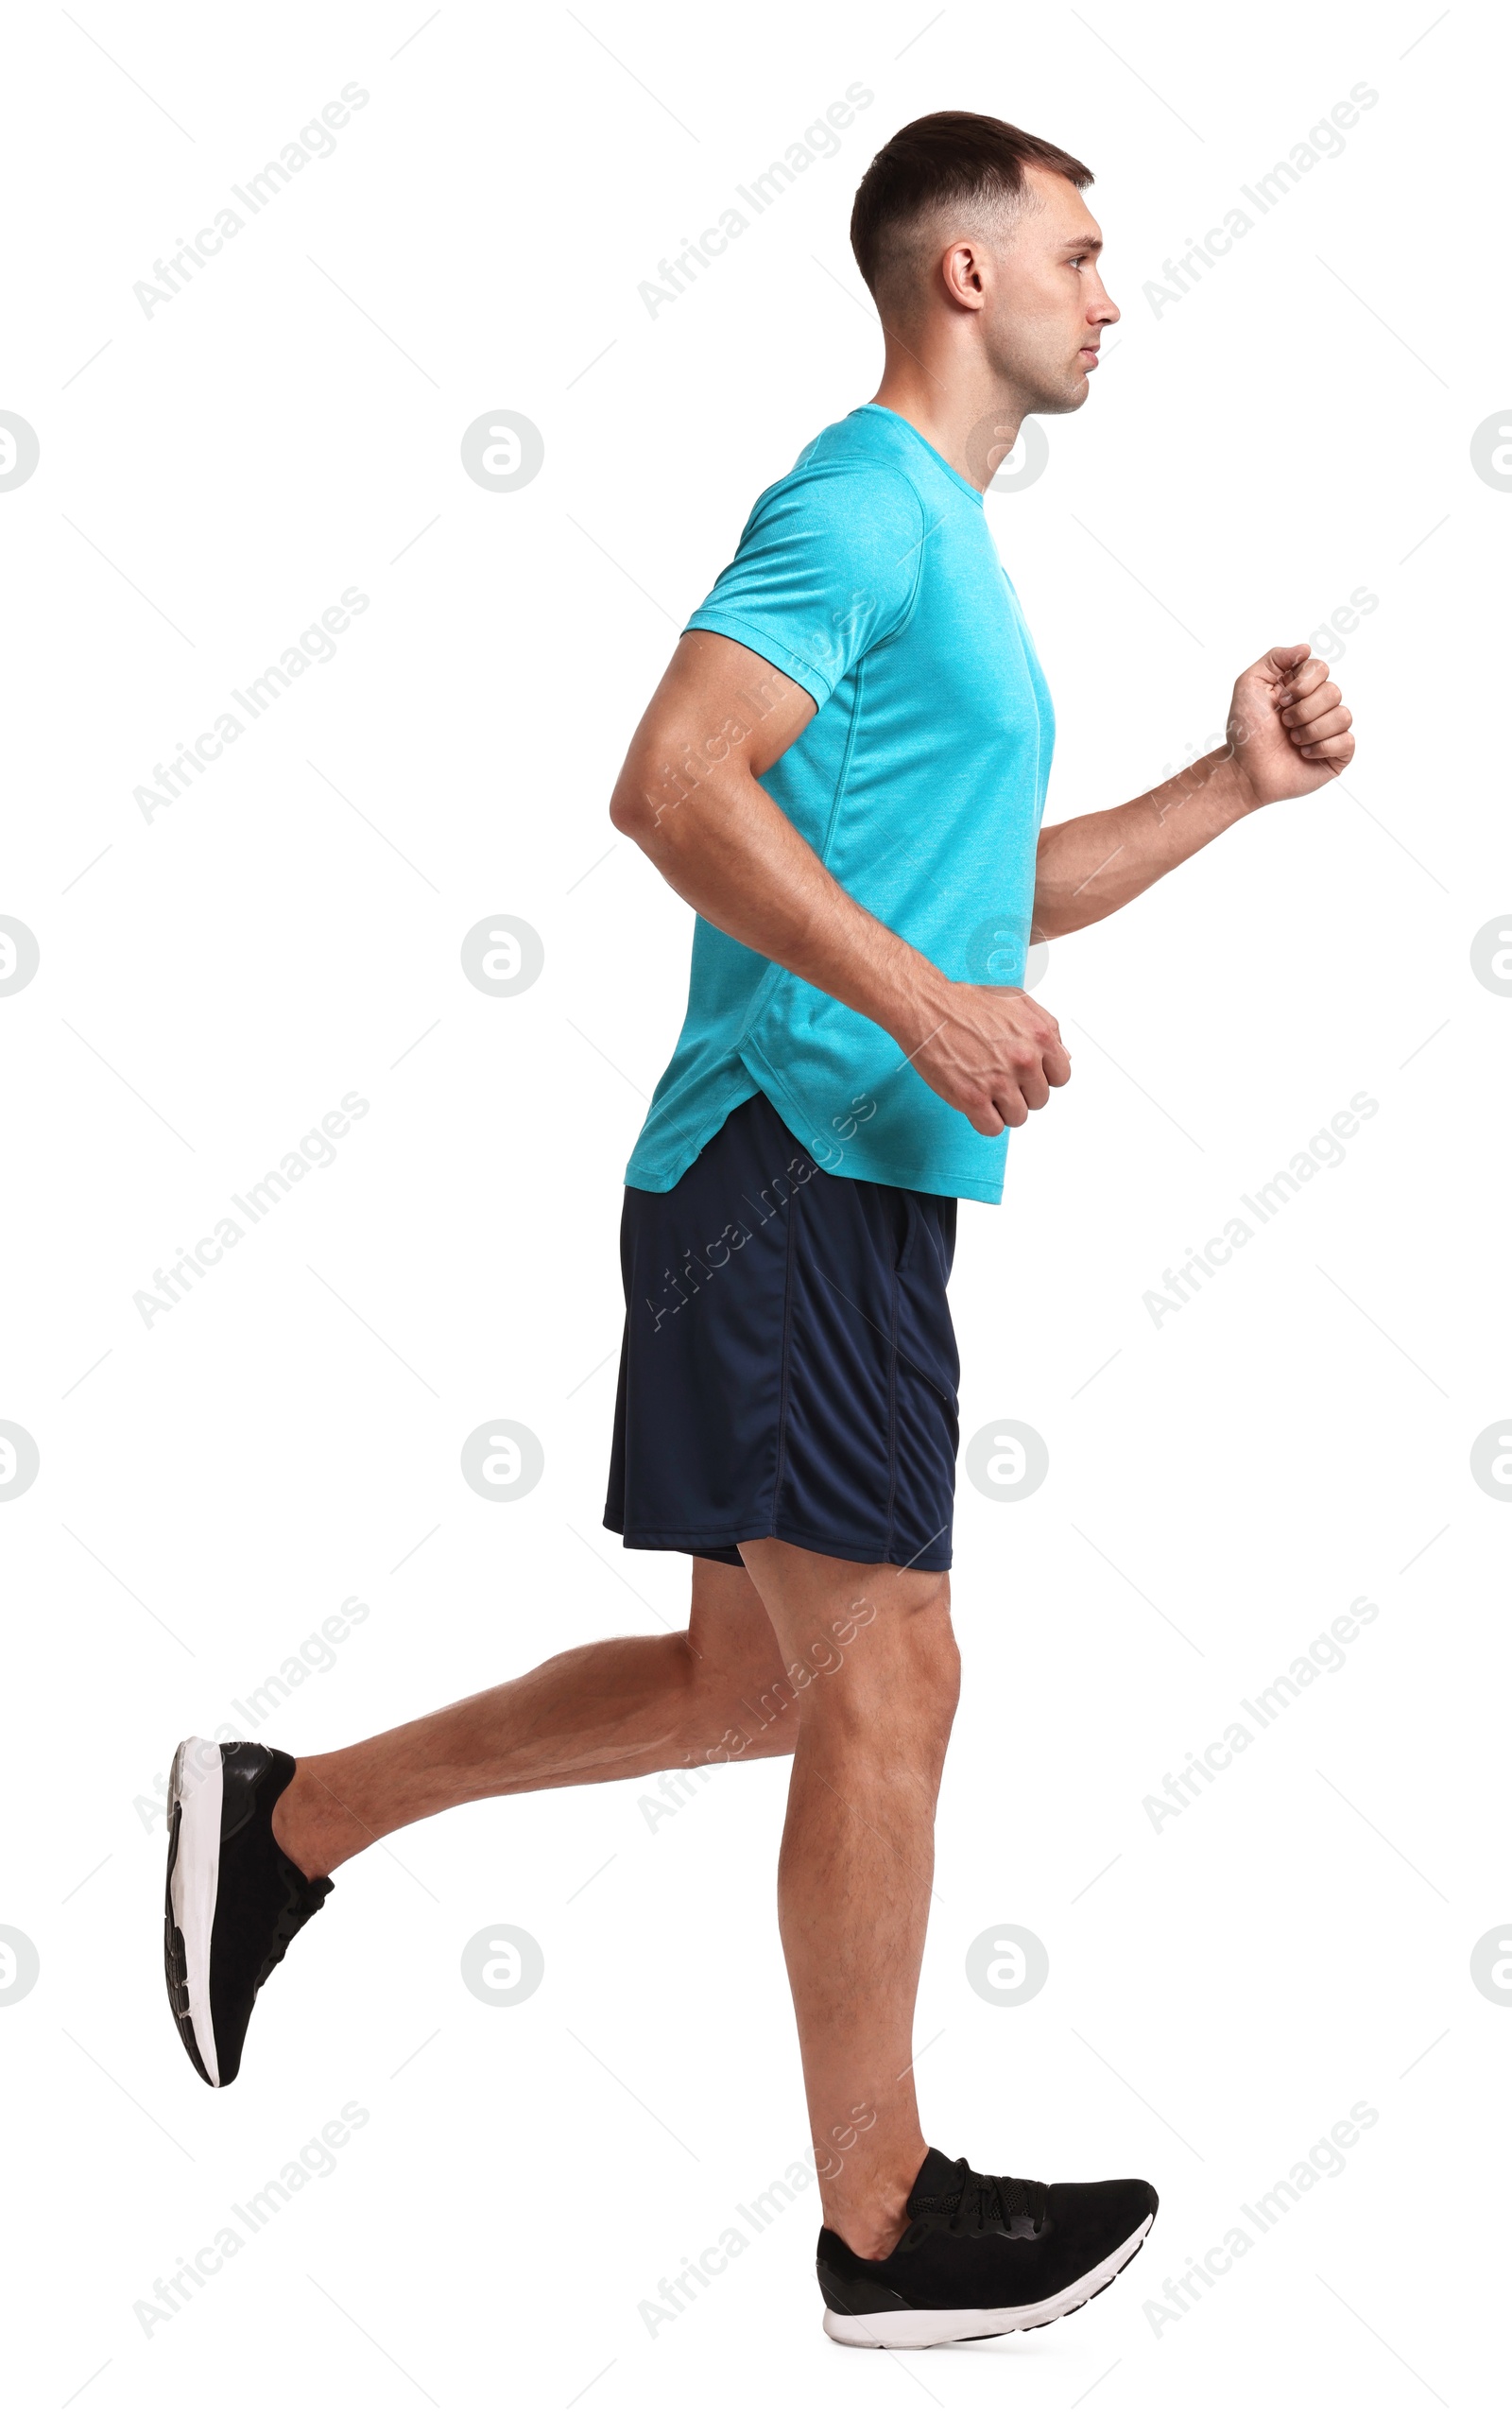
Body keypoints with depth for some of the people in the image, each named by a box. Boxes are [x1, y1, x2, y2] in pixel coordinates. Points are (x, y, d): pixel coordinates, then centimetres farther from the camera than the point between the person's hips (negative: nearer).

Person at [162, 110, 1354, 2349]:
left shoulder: (950, 544, 21)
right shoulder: (860, 500, -10)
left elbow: (989, 895, 27)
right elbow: (675, 780, -23)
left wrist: (1234, 786, 17)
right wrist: (919, 1001, -27)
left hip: (848, 1183, 10)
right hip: (794, 1168, -10)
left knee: (753, 1682, 16)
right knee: (886, 1679, -4)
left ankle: (287, 1820, 26)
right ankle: (888, 2226, 8)